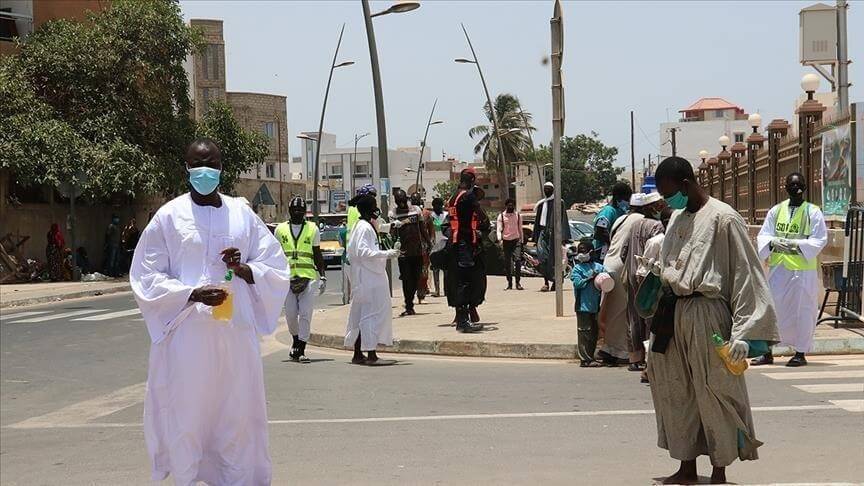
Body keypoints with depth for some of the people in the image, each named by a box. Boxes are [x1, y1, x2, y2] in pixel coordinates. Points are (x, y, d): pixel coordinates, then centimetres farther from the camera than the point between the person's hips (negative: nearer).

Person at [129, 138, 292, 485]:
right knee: (185, 417, -1)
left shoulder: (243, 215, 9)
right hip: (186, 334, -2)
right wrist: (193, 294, -16)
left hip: (236, 333, 2)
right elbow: (146, 278, -1)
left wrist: (243, 269, -10)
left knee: (237, 418, 6)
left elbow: (278, 271, 11)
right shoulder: (169, 217, 2)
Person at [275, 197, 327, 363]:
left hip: (308, 277, -1)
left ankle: (301, 351, -4)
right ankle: (296, 340, 29)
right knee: (290, 314, 2)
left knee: (305, 314, -7)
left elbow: (317, 254, 12)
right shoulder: (281, 229, 10)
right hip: (287, 277, 1)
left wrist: (323, 276, 7)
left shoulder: (312, 229, 7)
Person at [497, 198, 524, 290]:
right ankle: (509, 283, 10)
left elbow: (520, 229, 16)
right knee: (507, 263, 2)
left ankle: (518, 282, -15)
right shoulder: (501, 216, 4)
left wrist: (521, 241, 14)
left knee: (518, 259, -16)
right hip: (506, 241, 0)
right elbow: (498, 229, -3)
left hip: (516, 241, 0)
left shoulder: (518, 215, 10)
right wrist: (500, 239, -19)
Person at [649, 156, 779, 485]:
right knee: (677, 393, 11)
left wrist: (743, 332, -17)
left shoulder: (723, 219, -11)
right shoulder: (677, 218, 12)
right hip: (674, 313, 7)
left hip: (706, 315, -7)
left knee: (714, 393, 1)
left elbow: (745, 275, -13)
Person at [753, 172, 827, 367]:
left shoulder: (813, 212, -2)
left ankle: (801, 353, 10)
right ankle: (767, 352, 10)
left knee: (801, 309, 0)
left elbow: (820, 239, -6)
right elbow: (763, 235, 6)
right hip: (777, 268, 3)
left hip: (802, 269, -3)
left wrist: (796, 244, -20)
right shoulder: (776, 211, 8)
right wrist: (773, 242, -16)